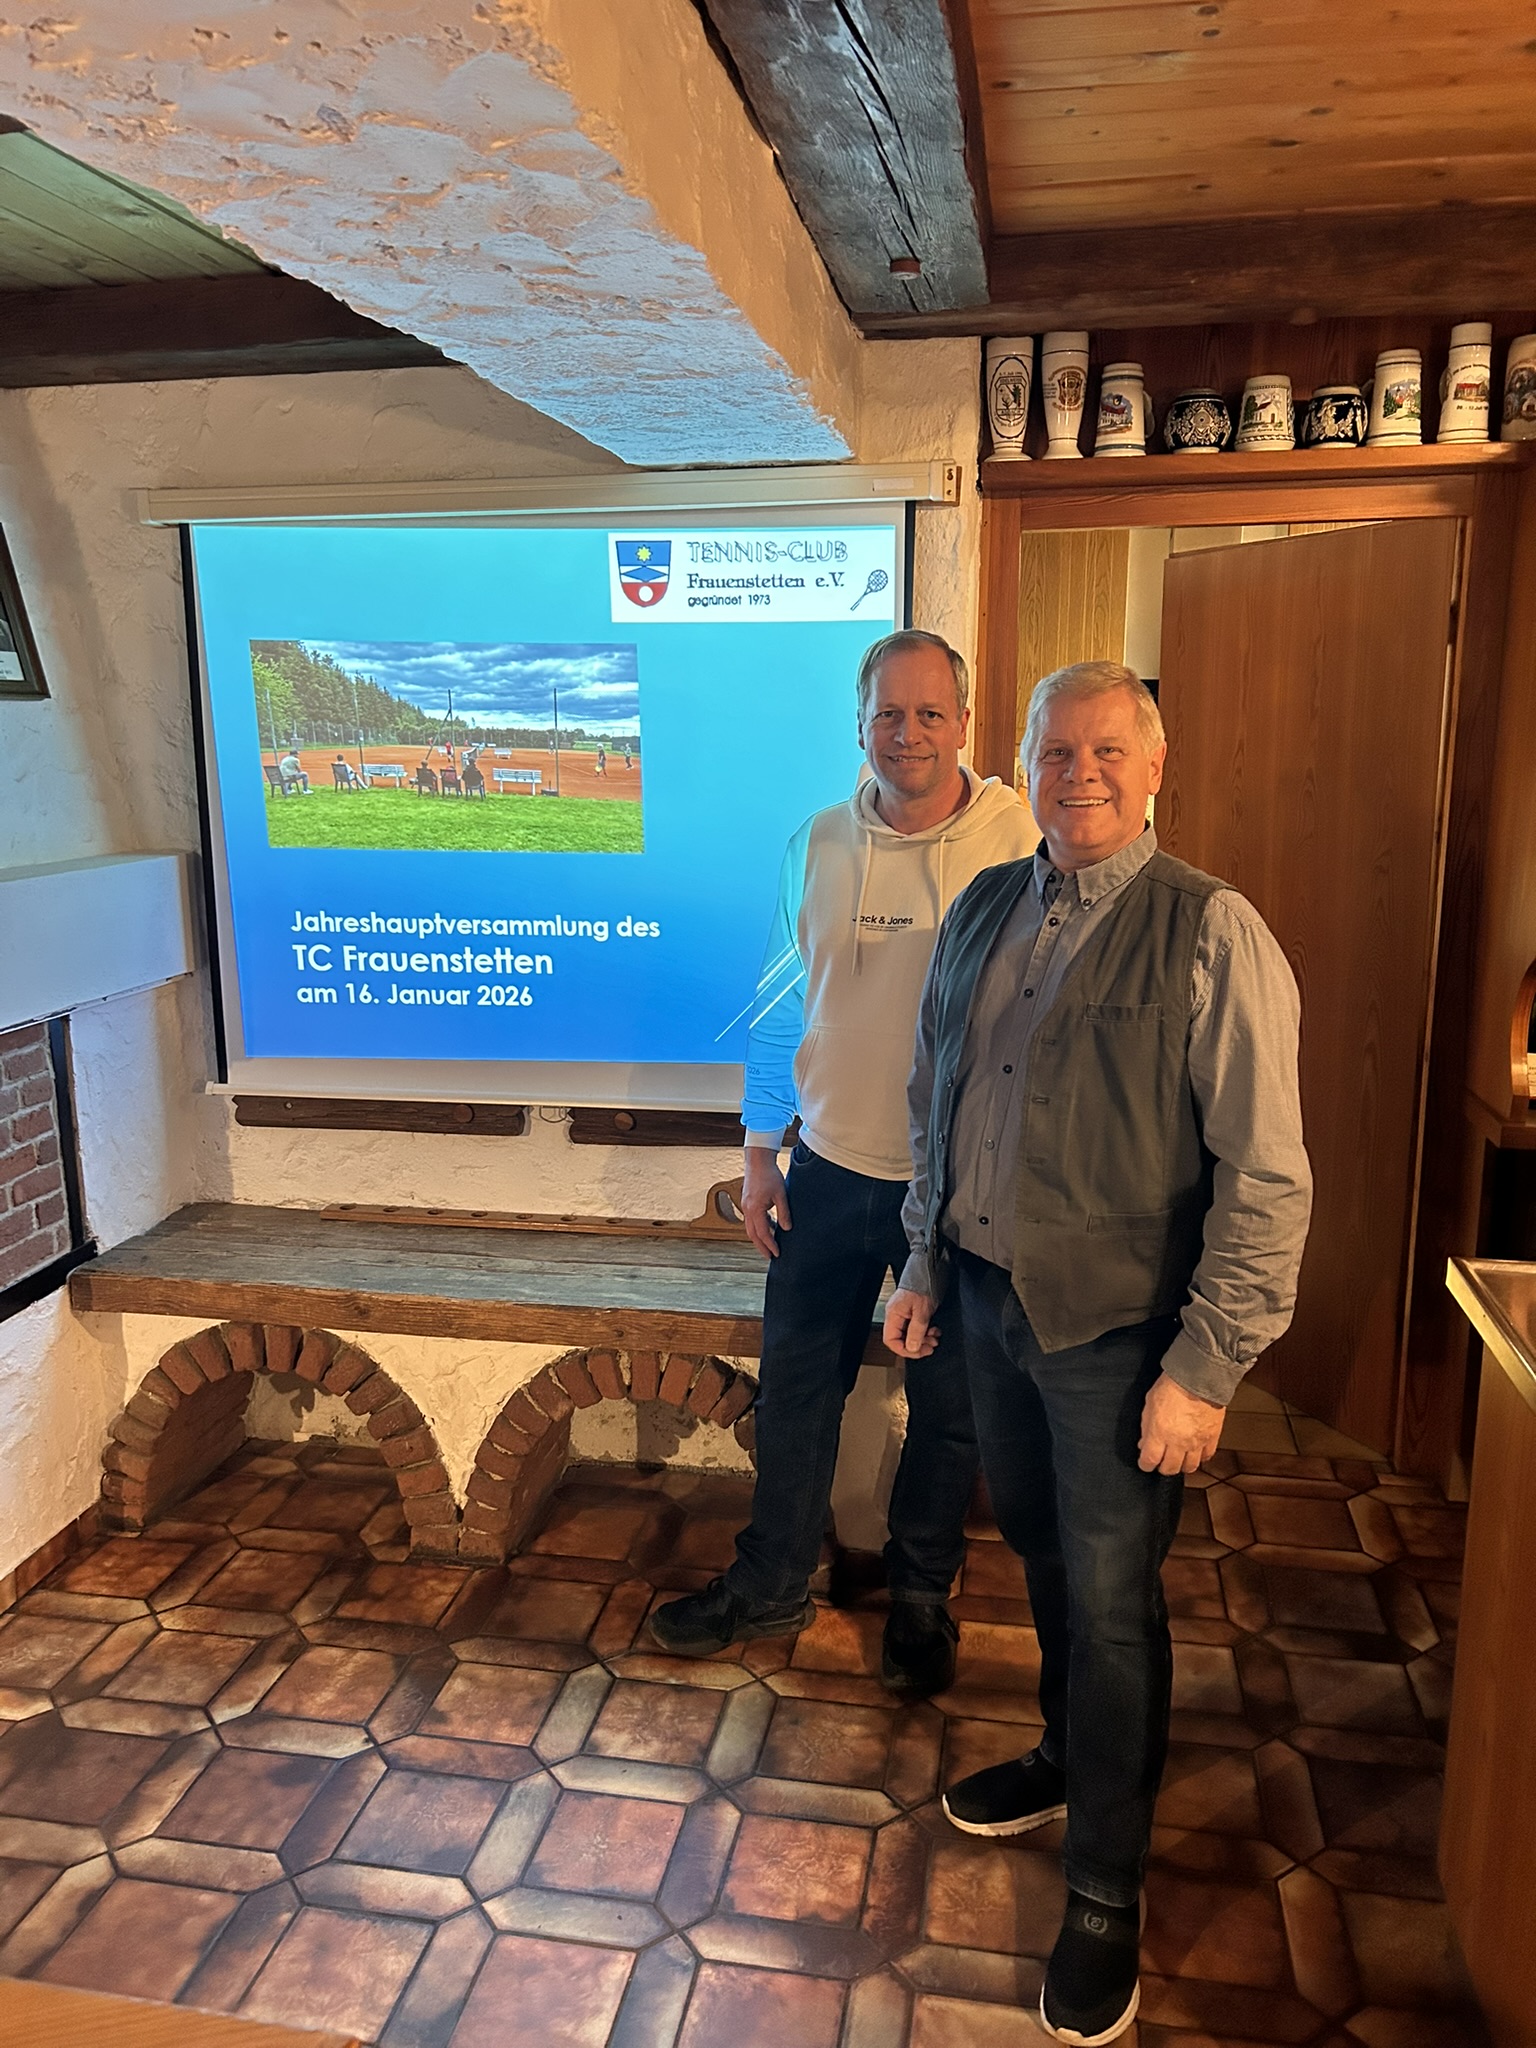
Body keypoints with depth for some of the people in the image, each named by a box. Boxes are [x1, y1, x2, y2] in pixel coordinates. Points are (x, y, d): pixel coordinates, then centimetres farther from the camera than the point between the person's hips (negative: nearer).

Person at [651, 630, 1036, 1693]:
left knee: (948, 1405, 14)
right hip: (832, 1168, 3)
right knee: (796, 1382, 15)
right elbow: (783, 1004, 8)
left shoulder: (1017, 843, -11)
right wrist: (761, 1154, 6)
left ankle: (921, 1596, 38)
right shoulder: (818, 843, 1)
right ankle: (771, 1584, 37)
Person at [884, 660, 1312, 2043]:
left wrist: (1205, 1370, -17)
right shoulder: (983, 912, 4)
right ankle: (1067, 1762, 49)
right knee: (1040, 1553, 23)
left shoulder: (1211, 933, -15)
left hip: (1116, 1330, -5)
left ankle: (1106, 1897, 29)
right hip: (989, 1300, 6)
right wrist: (925, 1266, 14)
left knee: (1110, 1599, 7)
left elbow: (1268, 1177, -16)